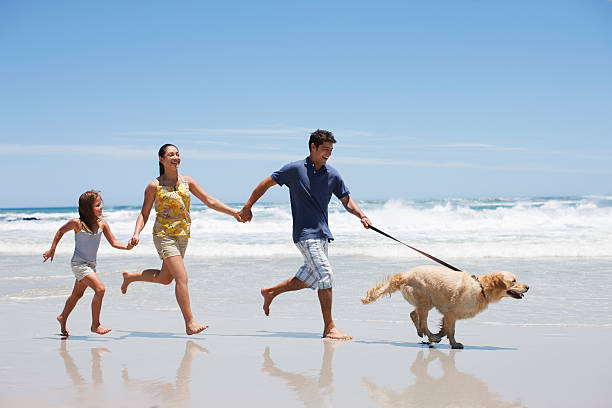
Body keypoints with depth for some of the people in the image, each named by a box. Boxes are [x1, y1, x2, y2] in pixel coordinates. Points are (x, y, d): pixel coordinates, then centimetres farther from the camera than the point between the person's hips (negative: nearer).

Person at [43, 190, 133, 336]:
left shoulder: (102, 224, -3)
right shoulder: (77, 223, -15)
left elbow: (114, 242, -2)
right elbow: (60, 231, 2)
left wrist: (126, 246, -22)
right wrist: (52, 250, 10)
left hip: (91, 264, 6)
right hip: (79, 263, -6)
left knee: (78, 294, 23)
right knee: (100, 289, -20)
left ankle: (63, 317, 45)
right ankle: (95, 325, -12)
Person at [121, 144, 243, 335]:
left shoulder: (187, 181, 7)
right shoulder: (154, 186, -5)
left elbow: (210, 201, 7)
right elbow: (144, 213, 0)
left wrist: (233, 212, -1)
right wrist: (137, 233, -16)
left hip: (183, 236, 6)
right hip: (164, 235, -6)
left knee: (165, 278, 17)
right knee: (182, 277, -15)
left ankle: (130, 276, 42)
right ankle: (189, 323, -13)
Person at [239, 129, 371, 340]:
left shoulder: (332, 175, 7)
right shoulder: (295, 169, -6)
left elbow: (346, 200, 12)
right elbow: (265, 184, 2)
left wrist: (361, 215, -8)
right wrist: (247, 208, 5)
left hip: (322, 234, 7)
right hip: (304, 233, -7)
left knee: (308, 279, 15)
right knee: (325, 275, -15)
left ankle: (271, 292, 37)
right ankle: (329, 328, -10)